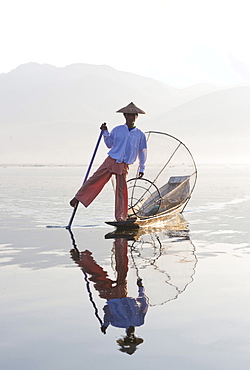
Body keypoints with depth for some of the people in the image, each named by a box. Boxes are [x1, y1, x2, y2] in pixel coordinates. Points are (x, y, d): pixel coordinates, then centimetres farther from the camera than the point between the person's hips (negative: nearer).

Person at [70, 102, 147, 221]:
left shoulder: (140, 135, 7)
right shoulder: (117, 130, 6)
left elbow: (142, 152, 15)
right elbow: (109, 144, 14)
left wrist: (142, 168, 15)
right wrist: (105, 133, 0)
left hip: (124, 166, 0)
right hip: (111, 161, 0)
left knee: (121, 190, -3)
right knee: (95, 179, -5)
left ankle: (120, 217, 4)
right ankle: (78, 198, 9)